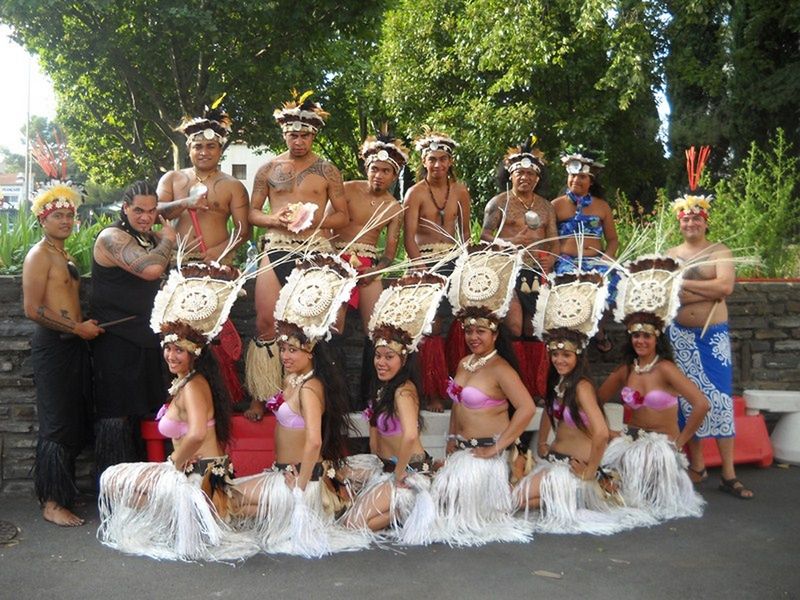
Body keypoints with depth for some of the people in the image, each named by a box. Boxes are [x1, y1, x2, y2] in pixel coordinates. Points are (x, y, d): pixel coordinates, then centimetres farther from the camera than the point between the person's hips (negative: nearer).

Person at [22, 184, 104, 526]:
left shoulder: (64, 255, 18)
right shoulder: (40, 255, -9)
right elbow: (32, 309, -17)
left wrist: (86, 324, 11)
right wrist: (77, 328, -14)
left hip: (73, 344, 9)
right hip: (52, 345, -9)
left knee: (75, 424, 11)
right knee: (57, 426, -6)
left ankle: (62, 491, 22)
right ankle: (52, 504, 1)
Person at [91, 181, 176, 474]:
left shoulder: (150, 238, 11)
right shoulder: (112, 237, -16)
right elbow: (150, 269, -32)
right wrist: (167, 239, -14)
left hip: (145, 338, 9)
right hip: (116, 340, -9)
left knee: (136, 413, 17)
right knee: (116, 416, -3)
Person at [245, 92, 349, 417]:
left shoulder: (327, 170, 8)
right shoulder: (269, 168, 11)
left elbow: (343, 215, 8)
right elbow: (252, 212, 13)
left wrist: (316, 221, -10)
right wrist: (273, 219, -8)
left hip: (314, 248, -1)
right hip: (275, 247, 1)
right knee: (265, 320, -6)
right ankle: (260, 396, 3)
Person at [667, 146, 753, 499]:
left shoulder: (720, 252, 3)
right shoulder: (670, 255, 10)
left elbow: (725, 287, -13)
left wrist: (684, 284, -12)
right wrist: (708, 290, -11)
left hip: (713, 334, -2)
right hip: (680, 335, 2)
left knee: (719, 397, -2)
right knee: (689, 399, 4)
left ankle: (729, 475, 2)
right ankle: (696, 466, 14)